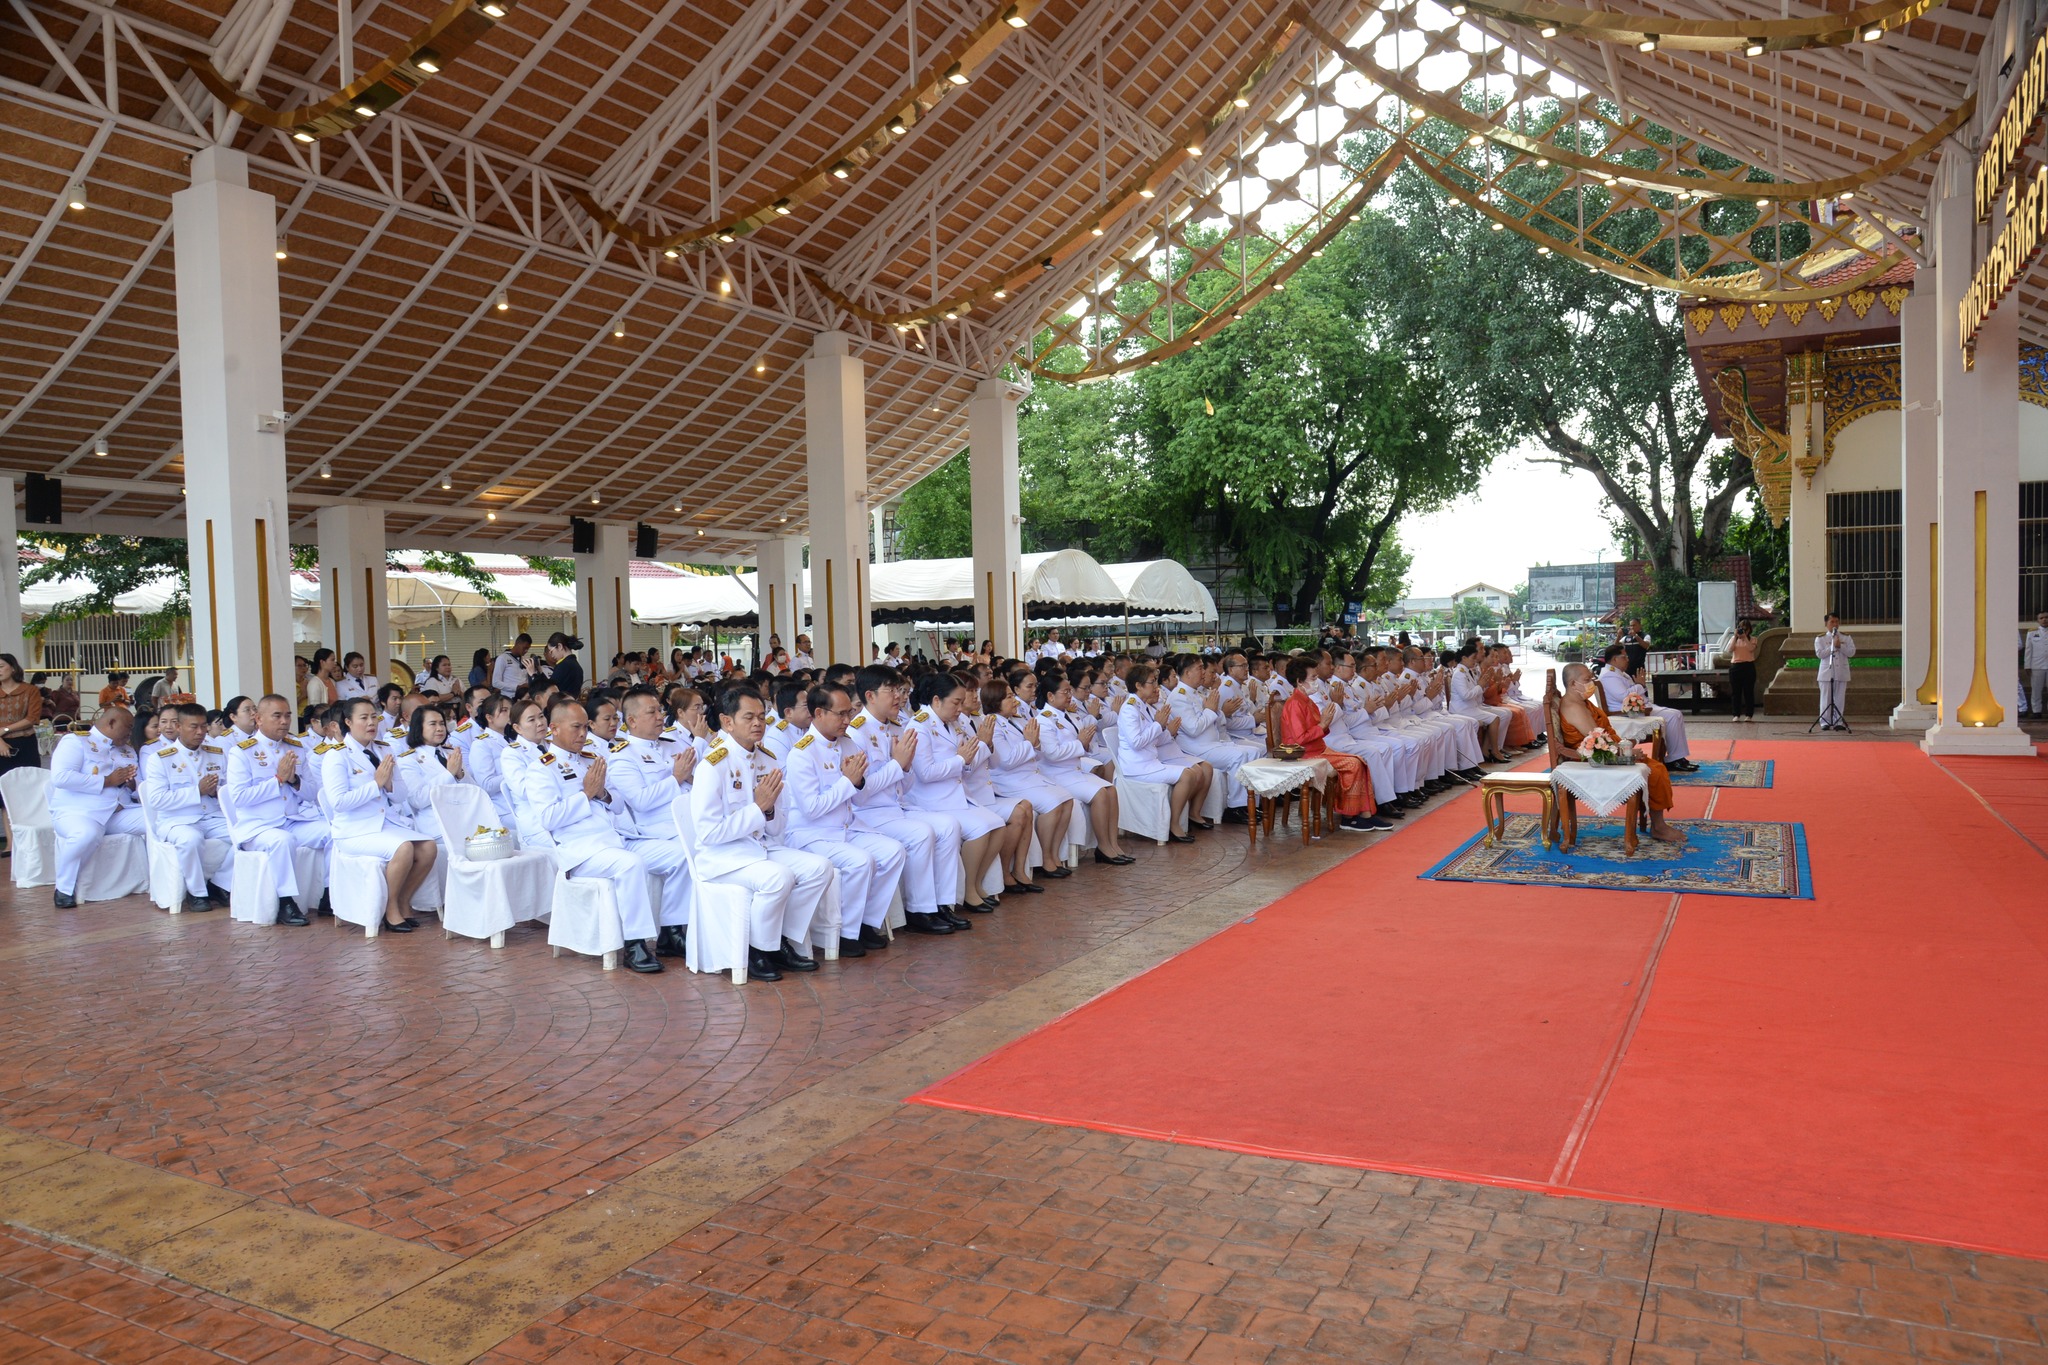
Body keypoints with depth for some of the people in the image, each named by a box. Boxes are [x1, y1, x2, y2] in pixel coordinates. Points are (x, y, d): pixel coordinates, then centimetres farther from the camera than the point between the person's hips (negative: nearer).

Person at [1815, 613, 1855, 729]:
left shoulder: (1846, 637, 8)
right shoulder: (1820, 638, 3)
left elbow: (1852, 652, -2)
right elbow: (1819, 654, -9)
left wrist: (1840, 646, -15)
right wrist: (1833, 646, -13)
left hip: (1841, 672, 2)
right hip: (1826, 672, -2)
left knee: (1840, 698, 3)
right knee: (1826, 698, 0)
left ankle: (1838, 722, 8)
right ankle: (1825, 722, 4)